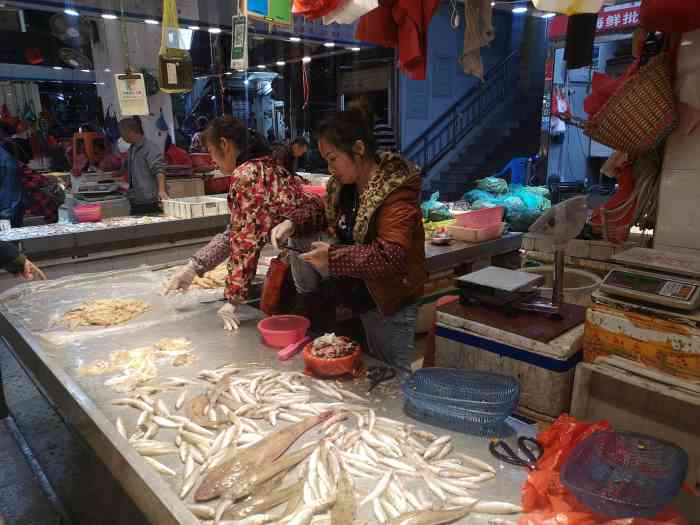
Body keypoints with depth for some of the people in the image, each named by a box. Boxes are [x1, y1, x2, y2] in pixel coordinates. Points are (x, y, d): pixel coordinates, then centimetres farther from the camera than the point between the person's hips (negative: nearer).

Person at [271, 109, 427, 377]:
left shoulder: (397, 194, -28)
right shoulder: (344, 182, -3)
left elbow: (390, 257, -36)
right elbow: (324, 211, 12)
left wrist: (333, 257, -35)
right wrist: (292, 224, -7)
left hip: (390, 304, -7)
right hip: (353, 289, 7)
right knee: (299, 247, 0)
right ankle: (312, 311, 14)